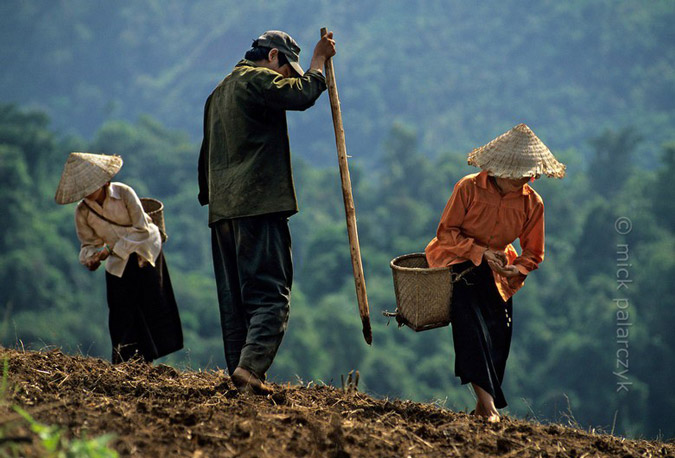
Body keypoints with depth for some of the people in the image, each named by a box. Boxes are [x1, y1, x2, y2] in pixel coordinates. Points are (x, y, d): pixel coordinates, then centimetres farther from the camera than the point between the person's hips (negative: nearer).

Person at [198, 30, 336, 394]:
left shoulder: (219, 93, 25)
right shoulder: (258, 79, -4)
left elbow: (206, 156, 28)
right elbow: (302, 94, -17)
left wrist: (208, 196, 30)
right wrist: (319, 60, -2)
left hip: (222, 210, 9)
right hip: (259, 204, -9)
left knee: (234, 299, 8)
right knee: (272, 293, -12)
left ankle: (240, 373, 5)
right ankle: (251, 366, -27)